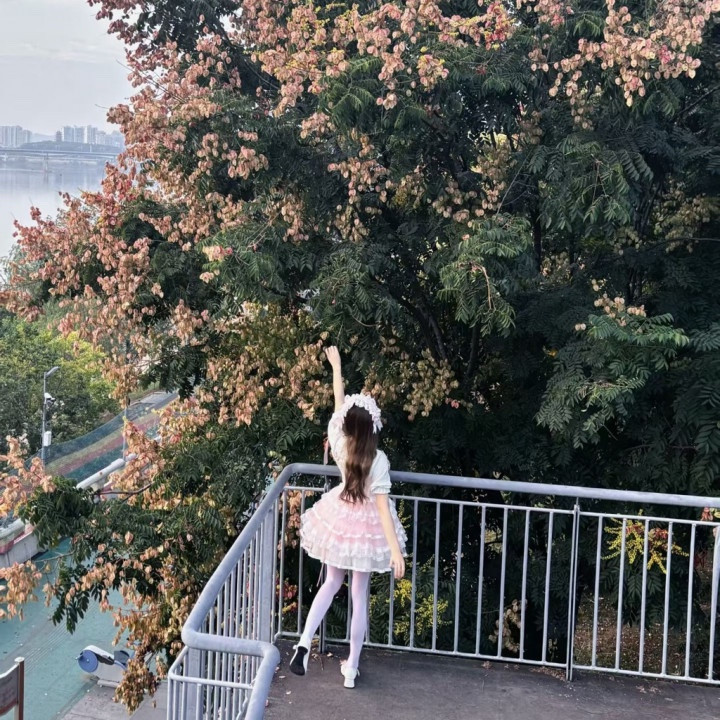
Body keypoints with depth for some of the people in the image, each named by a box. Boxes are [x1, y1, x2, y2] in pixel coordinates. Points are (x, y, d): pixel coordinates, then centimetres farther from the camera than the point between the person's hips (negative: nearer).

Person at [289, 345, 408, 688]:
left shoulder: (338, 443, -14)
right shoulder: (378, 459, -24)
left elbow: (339, 405, 2)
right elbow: (382, 507, -25)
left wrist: (336, 367, 14)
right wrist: (395, 549, -24)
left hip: (339, 520, 3)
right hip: (366, 526, -3)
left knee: (332, 582, 23)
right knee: (359, 595, 10)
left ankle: (304, 643, 5)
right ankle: (351, 667, 18)